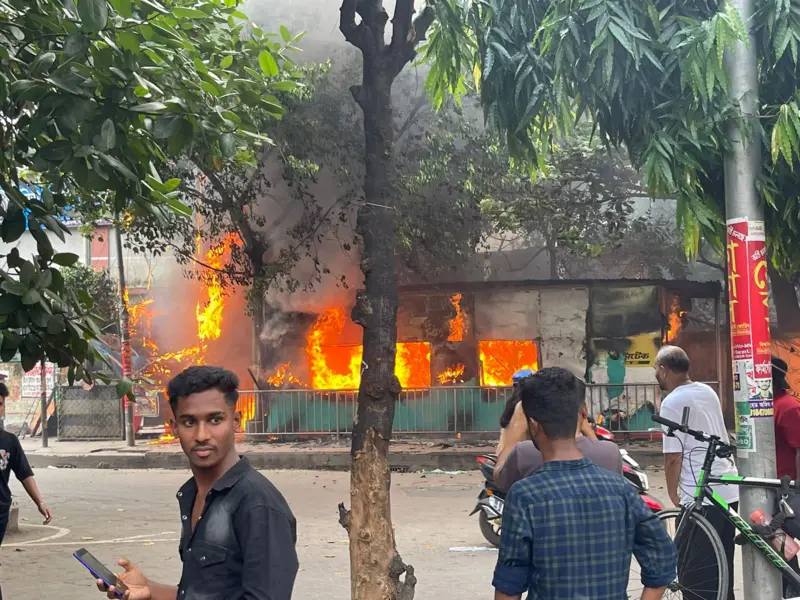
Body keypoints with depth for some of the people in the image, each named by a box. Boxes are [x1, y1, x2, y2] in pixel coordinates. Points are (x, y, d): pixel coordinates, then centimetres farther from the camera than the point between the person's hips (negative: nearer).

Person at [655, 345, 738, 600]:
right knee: (721, 569, 17)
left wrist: (673, 496, -1)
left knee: (693, 573, -2)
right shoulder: (708, 392, 13)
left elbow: (673, 457, -15)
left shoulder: (673, 402, -12)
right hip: (729, 490, 9)